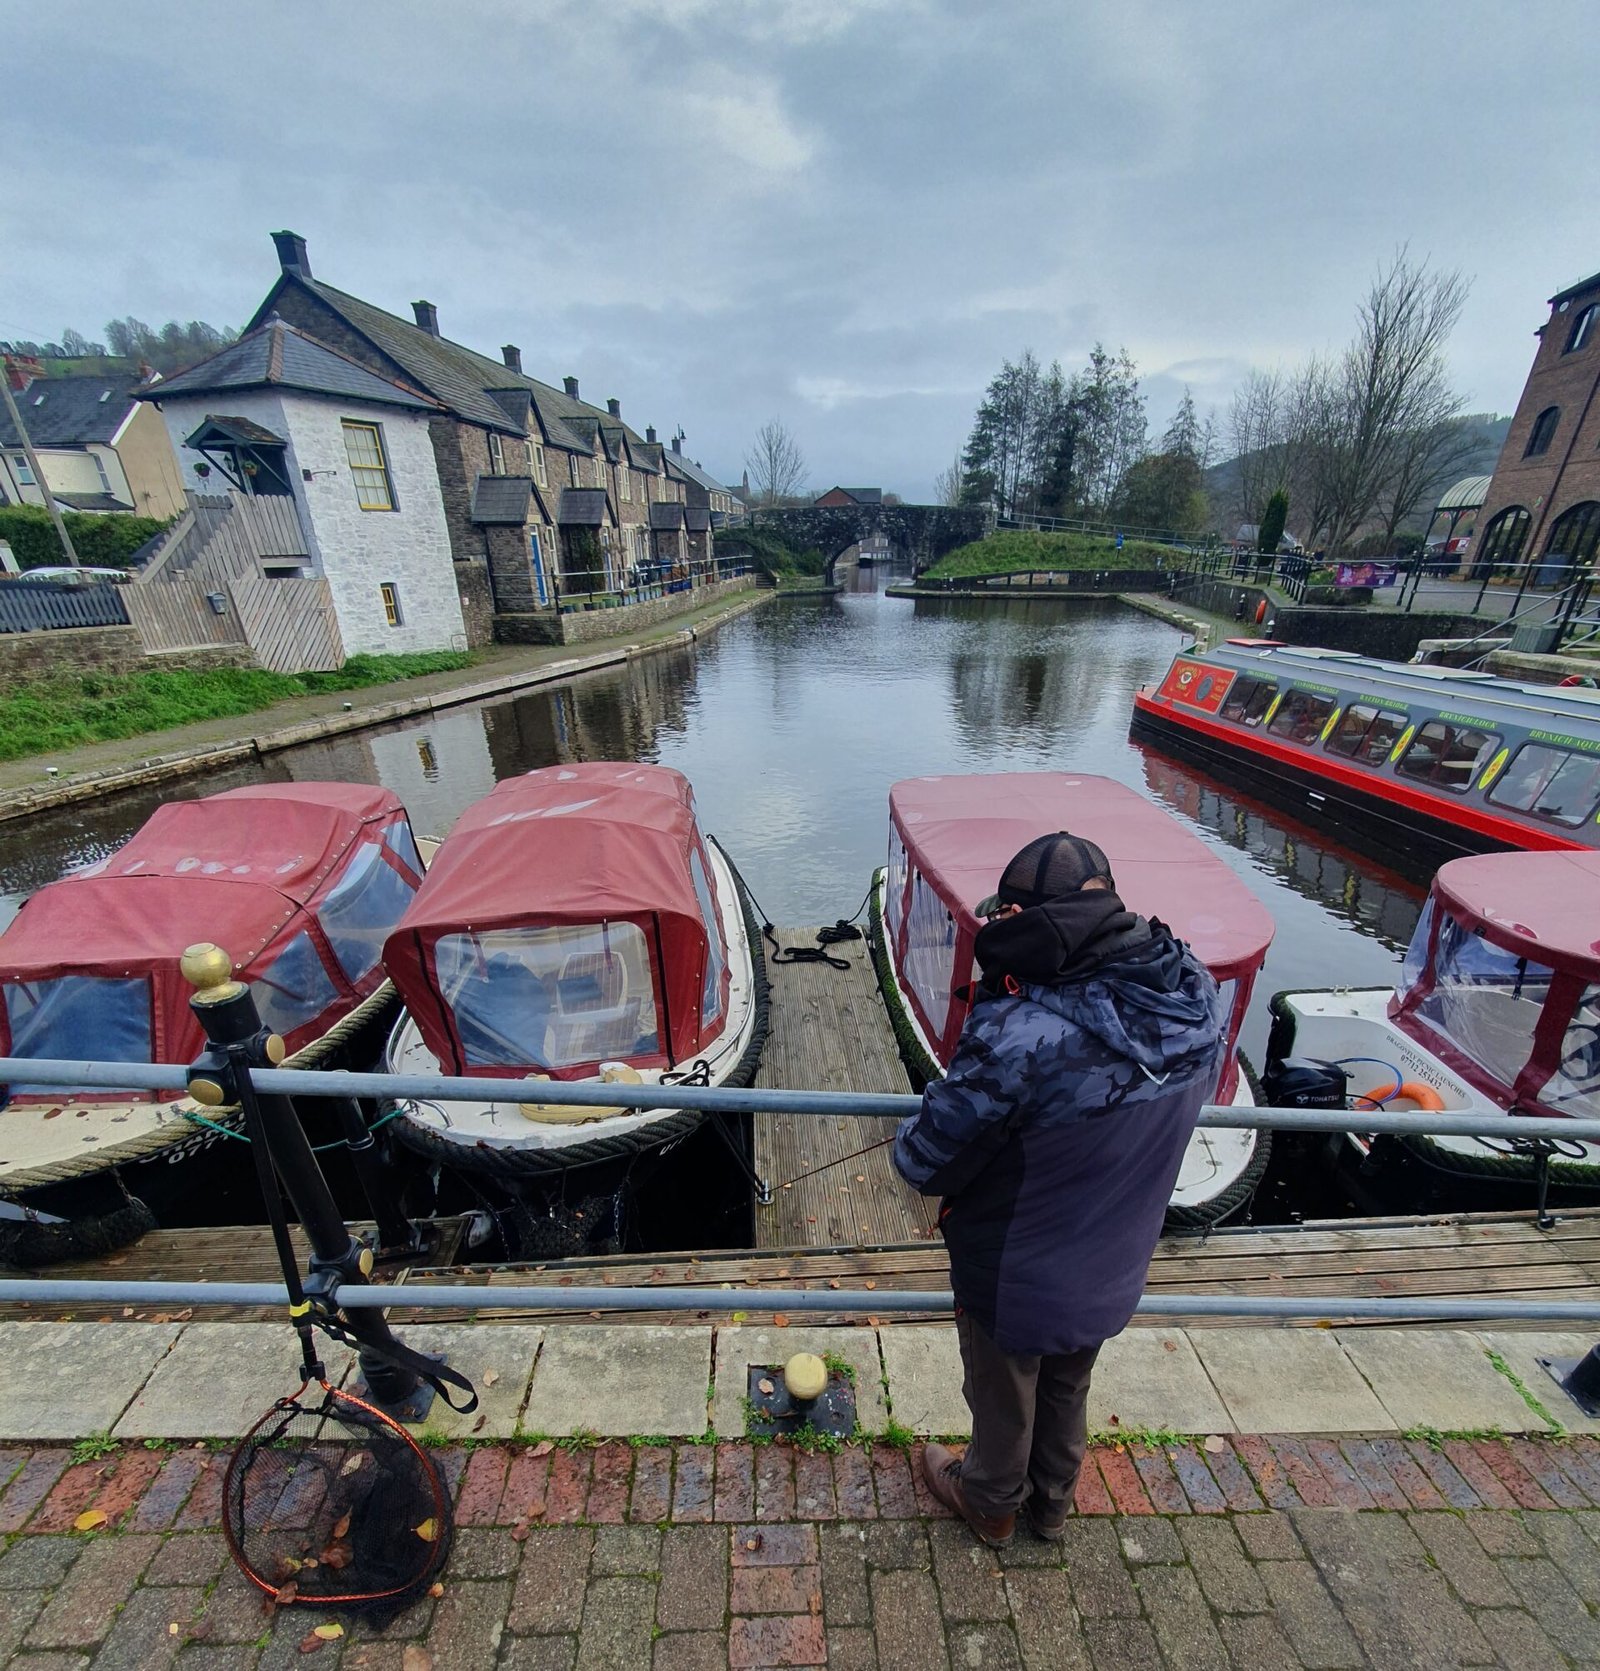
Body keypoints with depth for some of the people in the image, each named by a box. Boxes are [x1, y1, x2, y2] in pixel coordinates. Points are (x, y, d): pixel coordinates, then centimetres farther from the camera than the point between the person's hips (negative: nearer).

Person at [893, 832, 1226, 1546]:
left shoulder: (1023, 1038, -41)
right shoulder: (1198, 997, -18)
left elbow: (924, 1163, -29)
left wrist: (912, 1134, -6)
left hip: (1016, 1280, -5)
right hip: (1113, 1272, 6)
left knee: (1002, 1400, 28)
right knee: (1067, 1392, 34)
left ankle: (991, 1501, 57)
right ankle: (1051, 1501, 62)